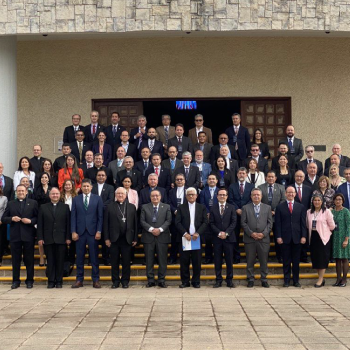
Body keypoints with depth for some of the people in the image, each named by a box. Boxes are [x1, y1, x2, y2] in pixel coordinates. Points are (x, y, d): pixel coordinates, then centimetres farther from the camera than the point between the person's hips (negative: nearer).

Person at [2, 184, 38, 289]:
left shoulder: (33, 203, 7)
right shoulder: (11, 204, 11)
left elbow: (38, 217, 3)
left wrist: (30, 221, -14)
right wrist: (12, 219, -10)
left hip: (28, 236, -1)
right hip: (15, 236, 1)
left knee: (29, 259, 4)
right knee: (16, 260, 6)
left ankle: (30, 280, 11)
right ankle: (16, 281, 14)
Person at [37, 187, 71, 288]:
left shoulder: (65, 207, 8)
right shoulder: (43, 208, 9)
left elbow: (68, 223, 4)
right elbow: (40, 224, 5)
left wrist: (68, 237, -4)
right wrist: (40, 238, -2)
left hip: (61, 239, 0)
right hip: (48, 240, 0)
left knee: (60, 261, 2)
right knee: (50, 261, 3)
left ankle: (59, 281, 10)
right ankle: (51, 281, 9)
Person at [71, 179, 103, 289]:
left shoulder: (97, 199, 6)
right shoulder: (76, 199, 9)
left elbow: (100, 216, 2)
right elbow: (73, 216, 6)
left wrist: (99, 231, -6)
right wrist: (73, 232, -3)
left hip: (93, 232, -1)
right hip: (80, 232, 1)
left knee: (94, 257, 1)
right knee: (79, 258, 4)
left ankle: (96, 280, 7)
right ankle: (79, 280, 11)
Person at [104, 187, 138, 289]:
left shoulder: (132, 207, 9)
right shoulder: (110, 207, 5)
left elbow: (135, 223, 6)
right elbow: (106, 223, 2)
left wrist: (135, 238, 1)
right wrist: (106, 238, -4)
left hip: (127, 238, 1)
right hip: (114, 238, -1)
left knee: (126, 261, 4)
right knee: (114, 261, 5)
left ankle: (125, 281, 14)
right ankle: (115, 281, 14)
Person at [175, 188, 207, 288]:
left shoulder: (202, 208, 10)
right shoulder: (181, 208, 8)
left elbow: (205, 222, 3)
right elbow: (177, 222, 0)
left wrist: (198, 233, -10)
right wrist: (185, 233, -12)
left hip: (197, 238, 0)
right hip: (184, 238, 0)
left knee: (197, 261, 1)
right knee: (184, 261, 1)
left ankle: (196, 281, 10)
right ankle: (185, 281, 9)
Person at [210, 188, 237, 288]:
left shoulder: (231, 208, 7)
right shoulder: (213, 208, 7)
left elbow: (234, 222, 0)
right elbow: (211, 223, 1)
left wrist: (226, 233, -11)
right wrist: (219, 233, -11)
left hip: (228, 237, 0)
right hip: (217, 238, 0)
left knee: (229, 260, 2)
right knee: (217, 260, 2)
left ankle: (229, 280, 9)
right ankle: (218, 280, 8)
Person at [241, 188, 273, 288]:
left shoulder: (267, 207, 11)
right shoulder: (245, 208, 7)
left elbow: (269, 223, 6)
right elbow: (243, 223, 1)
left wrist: (263, 233, -8)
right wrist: (251, 233, -10)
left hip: (264, 238, 1)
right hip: (249, 238, -1)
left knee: (264, 261, 3)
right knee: (250, 261, 3)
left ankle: (264, 280, 12)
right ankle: (250, 280, 11)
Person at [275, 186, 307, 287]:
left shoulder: (301, 207, 10)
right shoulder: (280, 207, 5)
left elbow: (303, 223, 6)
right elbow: (277, 223, 1)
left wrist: (303, 236, -2)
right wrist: (278, 236, -7)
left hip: (297, 238, 1)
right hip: (285, 238, -1)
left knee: (296, 261, 6)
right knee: (286, 261, 3)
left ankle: (296, 281, 14)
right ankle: (286, 281, 9)